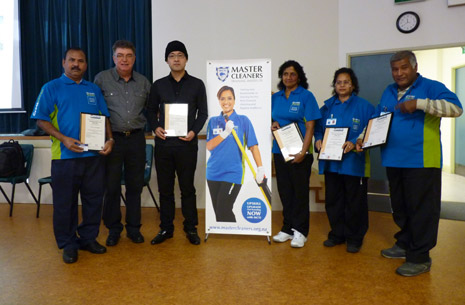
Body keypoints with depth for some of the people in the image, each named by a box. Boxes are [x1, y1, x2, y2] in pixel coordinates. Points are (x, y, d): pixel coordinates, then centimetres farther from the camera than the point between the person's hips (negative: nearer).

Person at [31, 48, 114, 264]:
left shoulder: (94, 90, 15)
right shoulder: (51, 88, 3)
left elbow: (105, 118, 15)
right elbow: (41, 119, -4)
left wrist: (109, 139, -1)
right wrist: (64, 139, -17)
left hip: (94, 155, 4)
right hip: (65, 155, -3)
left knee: (93, 198, 10)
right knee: (65, 201, 5)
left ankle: (88, 238, 26)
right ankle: (68, 244, 20)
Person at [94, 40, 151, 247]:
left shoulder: (143, 82, 7)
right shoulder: (102, 79, -2)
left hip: (136, 139, 2)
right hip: (112, 139, -2)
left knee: (135, 186, 9)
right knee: (112, 187, 4)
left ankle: (134, 228, 22)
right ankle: (113, 229, 20)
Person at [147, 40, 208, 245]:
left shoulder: (197, 84, 5)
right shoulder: (158, 85, 10)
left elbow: (203, 112, 4)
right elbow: (151, 110, 12)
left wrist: (194, 131, -12)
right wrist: (155, 127, -7)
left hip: (187, 144, -2)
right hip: (163, 144, 2)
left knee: (187, 188, 6)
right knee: (165, 188, 9)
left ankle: (191, 228, 18)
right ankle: (166, 228, 21)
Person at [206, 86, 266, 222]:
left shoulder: (243, 120, 0)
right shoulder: (213, 121, 7)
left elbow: (253, 145, -5)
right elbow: (209, 146, -2)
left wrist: (260, 168, -15)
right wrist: (226, 132, -15)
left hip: (233, 173, -4)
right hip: (213, 172, 4)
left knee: (223, 212, -10)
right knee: (218, 212, 12)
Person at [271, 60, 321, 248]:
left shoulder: (306, 96, -3)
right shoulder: (276, 97, 11)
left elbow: (310, 126, -9)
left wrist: (303, 151, -17)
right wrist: (273, 125, -4)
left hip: (299, 152, -5)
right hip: (279, 150, 5)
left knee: (300, 191, 2)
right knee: (284, 190, 10)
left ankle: (300, 231, 12)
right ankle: (287, 228, 23)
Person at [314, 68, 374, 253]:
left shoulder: (364, 106, -1)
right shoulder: (327, 106, 12)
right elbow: (318, 128, 16)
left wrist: (354, 143, -20)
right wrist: (318, 139, -4)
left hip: (354, 163, -4)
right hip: (330, 161, 4)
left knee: (355, 202, 4)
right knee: (332, 200, 12)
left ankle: (354, 238, 20)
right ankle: (337, 234, 28)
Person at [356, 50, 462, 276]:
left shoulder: (430, 87, -3)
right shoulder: (388, 92, 17)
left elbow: (455, 107, -18)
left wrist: (419, 103, -24)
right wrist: (363, 138, 10)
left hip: (421, 162, -6)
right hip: (394, 162, 7)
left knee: (421, 209, -1)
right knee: (400, 207, 16)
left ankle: (419, 258, 8)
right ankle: (404, 245, 32)